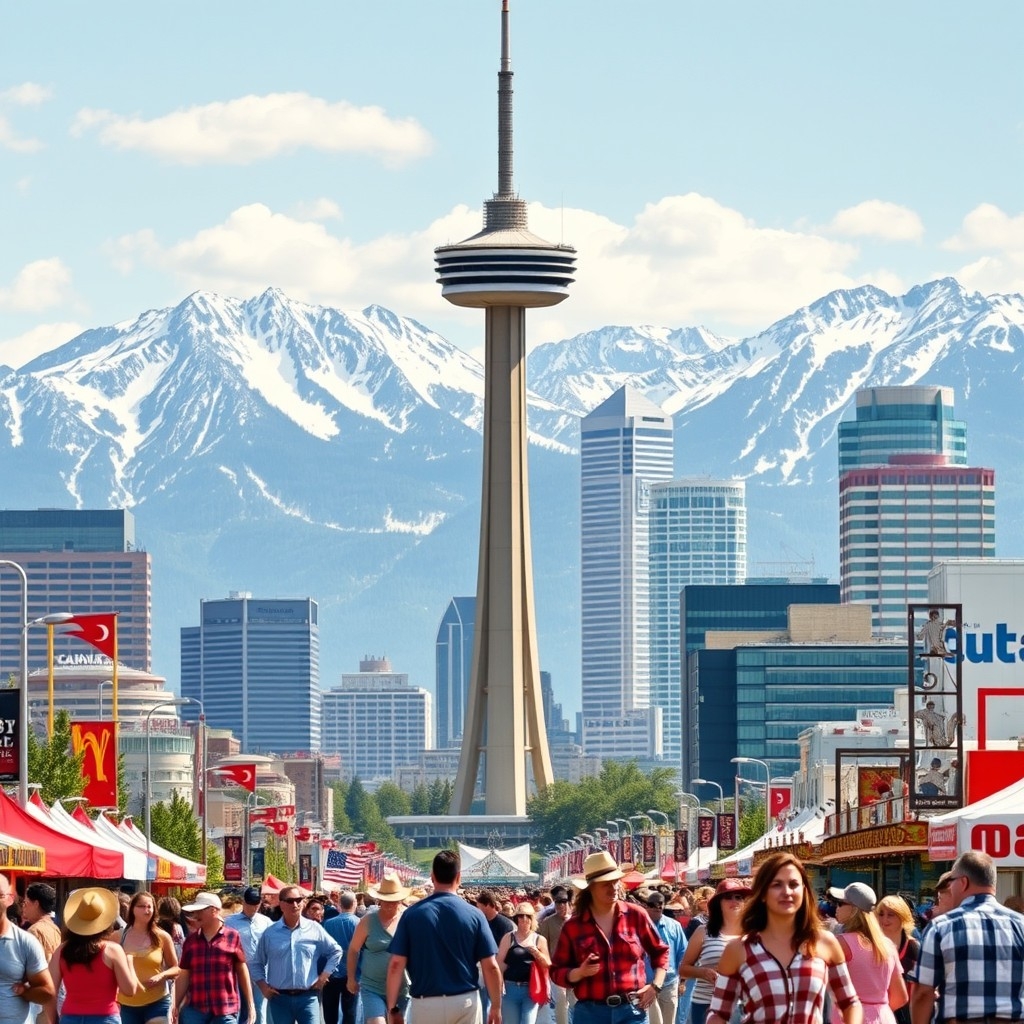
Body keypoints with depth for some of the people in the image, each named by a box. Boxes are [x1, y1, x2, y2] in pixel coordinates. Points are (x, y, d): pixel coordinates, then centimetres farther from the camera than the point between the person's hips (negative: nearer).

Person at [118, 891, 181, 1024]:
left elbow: (176, 969, 8)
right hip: (128, 1004, 2)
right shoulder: (119, 937, 2)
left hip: (157, 1003, -2)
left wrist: (161, 976, -13)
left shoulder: (162, 937, 0)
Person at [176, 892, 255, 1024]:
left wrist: (250, 1004, 5)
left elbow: (242, 971, 4)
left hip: (226, 1009, -2)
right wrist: (176, 1007, 7)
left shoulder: (232, 937, -1)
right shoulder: (191, 940, 7)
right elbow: (184, 976, 9)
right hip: (195, 1008, 2)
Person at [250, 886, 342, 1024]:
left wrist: (324, 975, 5)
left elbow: (335, 951, 14)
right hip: (280, 998, 1)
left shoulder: (315, 929, 1)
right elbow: (257, 963, 15)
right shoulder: (270, 933, 4)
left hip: (308, 997, -1)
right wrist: (263, 986, 3)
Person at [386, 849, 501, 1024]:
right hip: (466, 1003, 0)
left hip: (426, 1004, 0)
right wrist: (496, 1006, 8)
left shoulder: (412, 914, -2)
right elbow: (490, 967, -2)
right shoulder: (473, 915, -2)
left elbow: (396, 964, -4)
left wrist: (393, 1008, 3)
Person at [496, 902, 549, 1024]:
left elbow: (548, 965, 7)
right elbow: (500, 962, 0)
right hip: (510, 988, 0)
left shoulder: (539, 940, 7)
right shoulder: (509, 938, 3)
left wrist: (537, 953, -11)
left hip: (531, 990, 0)